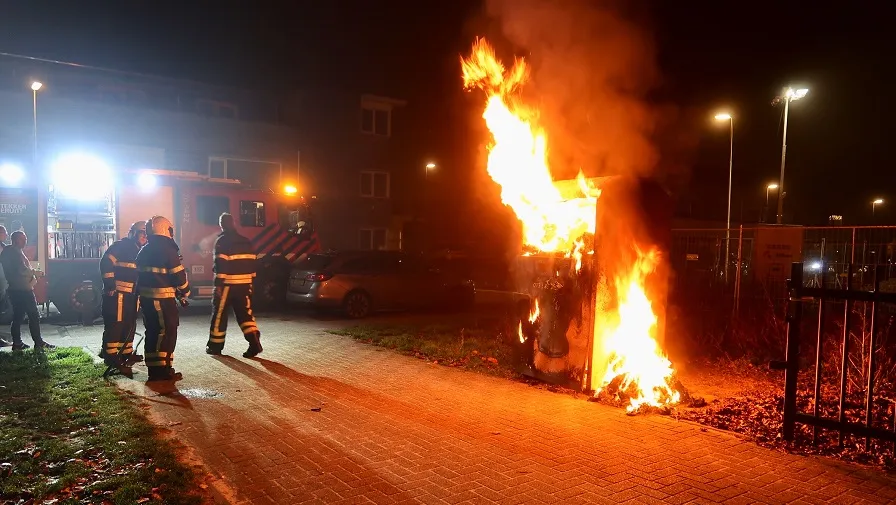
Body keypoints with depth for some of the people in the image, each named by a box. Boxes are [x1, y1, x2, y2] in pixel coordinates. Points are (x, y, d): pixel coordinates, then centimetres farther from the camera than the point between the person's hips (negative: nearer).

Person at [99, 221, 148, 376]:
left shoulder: (141, 252, 18)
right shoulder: (120, 246, -7)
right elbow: (106, 264, -16)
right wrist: (110, 285, -19)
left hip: (133, 293, 9)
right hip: (117, 292, -9)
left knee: (130, 324, 13)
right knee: (115, 324, -7)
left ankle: (126, 353, 23)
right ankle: (110, 355, -2)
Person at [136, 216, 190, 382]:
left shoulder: (144, 251, 13)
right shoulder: (167, 250, -13)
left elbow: (142, 274, 18)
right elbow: (179, 275, -11)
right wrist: (184, 293, 2)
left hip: (146, 297, 9)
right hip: (162, 298, -9)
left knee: (153, 332, 14)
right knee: (168, 332, -4)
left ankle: (154, 369, 20)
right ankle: (162, 370, -4)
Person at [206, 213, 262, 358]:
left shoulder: (222, 241, -7)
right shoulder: (246, 241, 11)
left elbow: (221, 265, -14)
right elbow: (251, 263, 13)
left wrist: (218, 284, -13)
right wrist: (250, 281, 18)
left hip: (228, 284, -5)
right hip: (245, 284, 5)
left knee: (219, 314, 8)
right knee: (245, 313, 5)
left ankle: (215, 345, 18)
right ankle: (254, 342, -10)